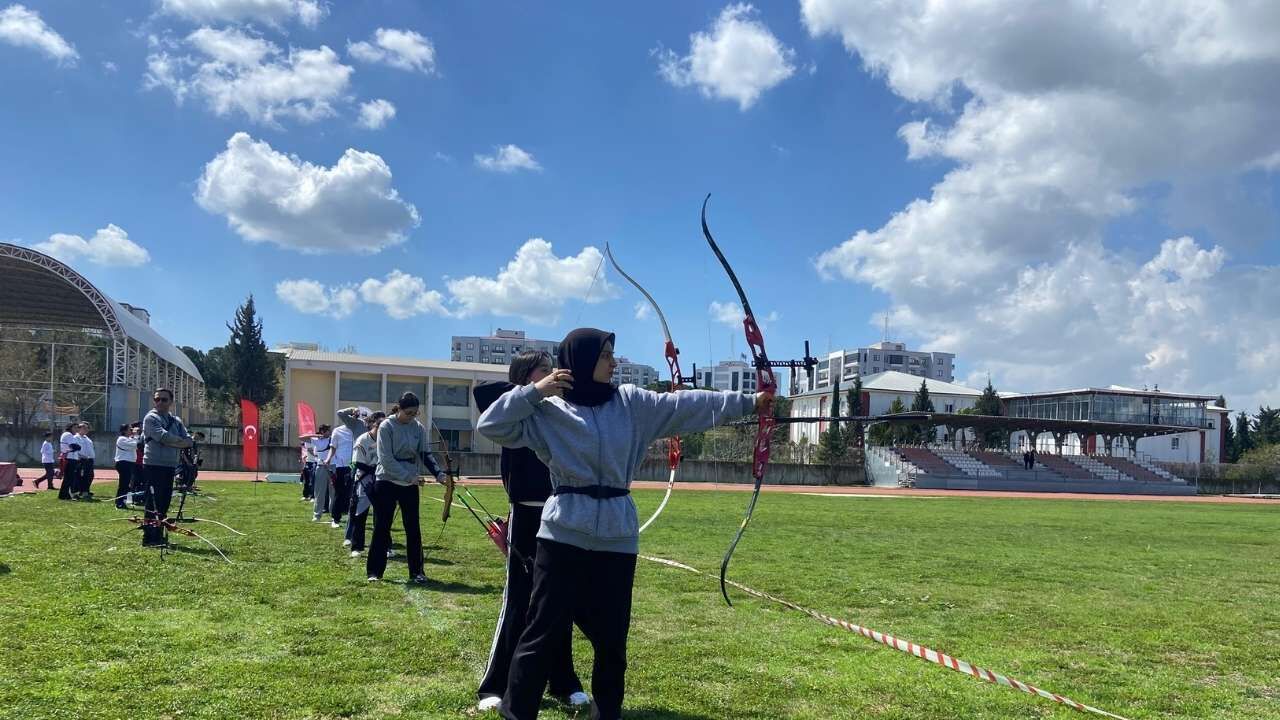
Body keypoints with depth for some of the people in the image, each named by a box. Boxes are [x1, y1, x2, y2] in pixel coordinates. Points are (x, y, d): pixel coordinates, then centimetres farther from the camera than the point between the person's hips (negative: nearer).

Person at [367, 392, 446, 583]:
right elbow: (386, 459, -17)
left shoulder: (419, 428, 0)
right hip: (386, 481, -3)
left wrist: (438, 473, -17)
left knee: (413, 528, 4)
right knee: (382, 528, 2)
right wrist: (409, 476, -22)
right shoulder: (386, 427, -12)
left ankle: (416, 571, 12)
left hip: (410, 484, 3)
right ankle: (374, 571, 11)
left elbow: (425, 454, -1)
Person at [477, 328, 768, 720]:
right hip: (564, 534, -3)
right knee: (544, 631, 0)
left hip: (616, 536, 4)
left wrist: (748, 402, 4)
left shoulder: (632, 402, 7)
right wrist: (533, 391, -12)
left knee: (612, 635, 12)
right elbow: (491, 425, -4)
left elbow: (688, 405, 6)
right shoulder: (549, 411, -1)